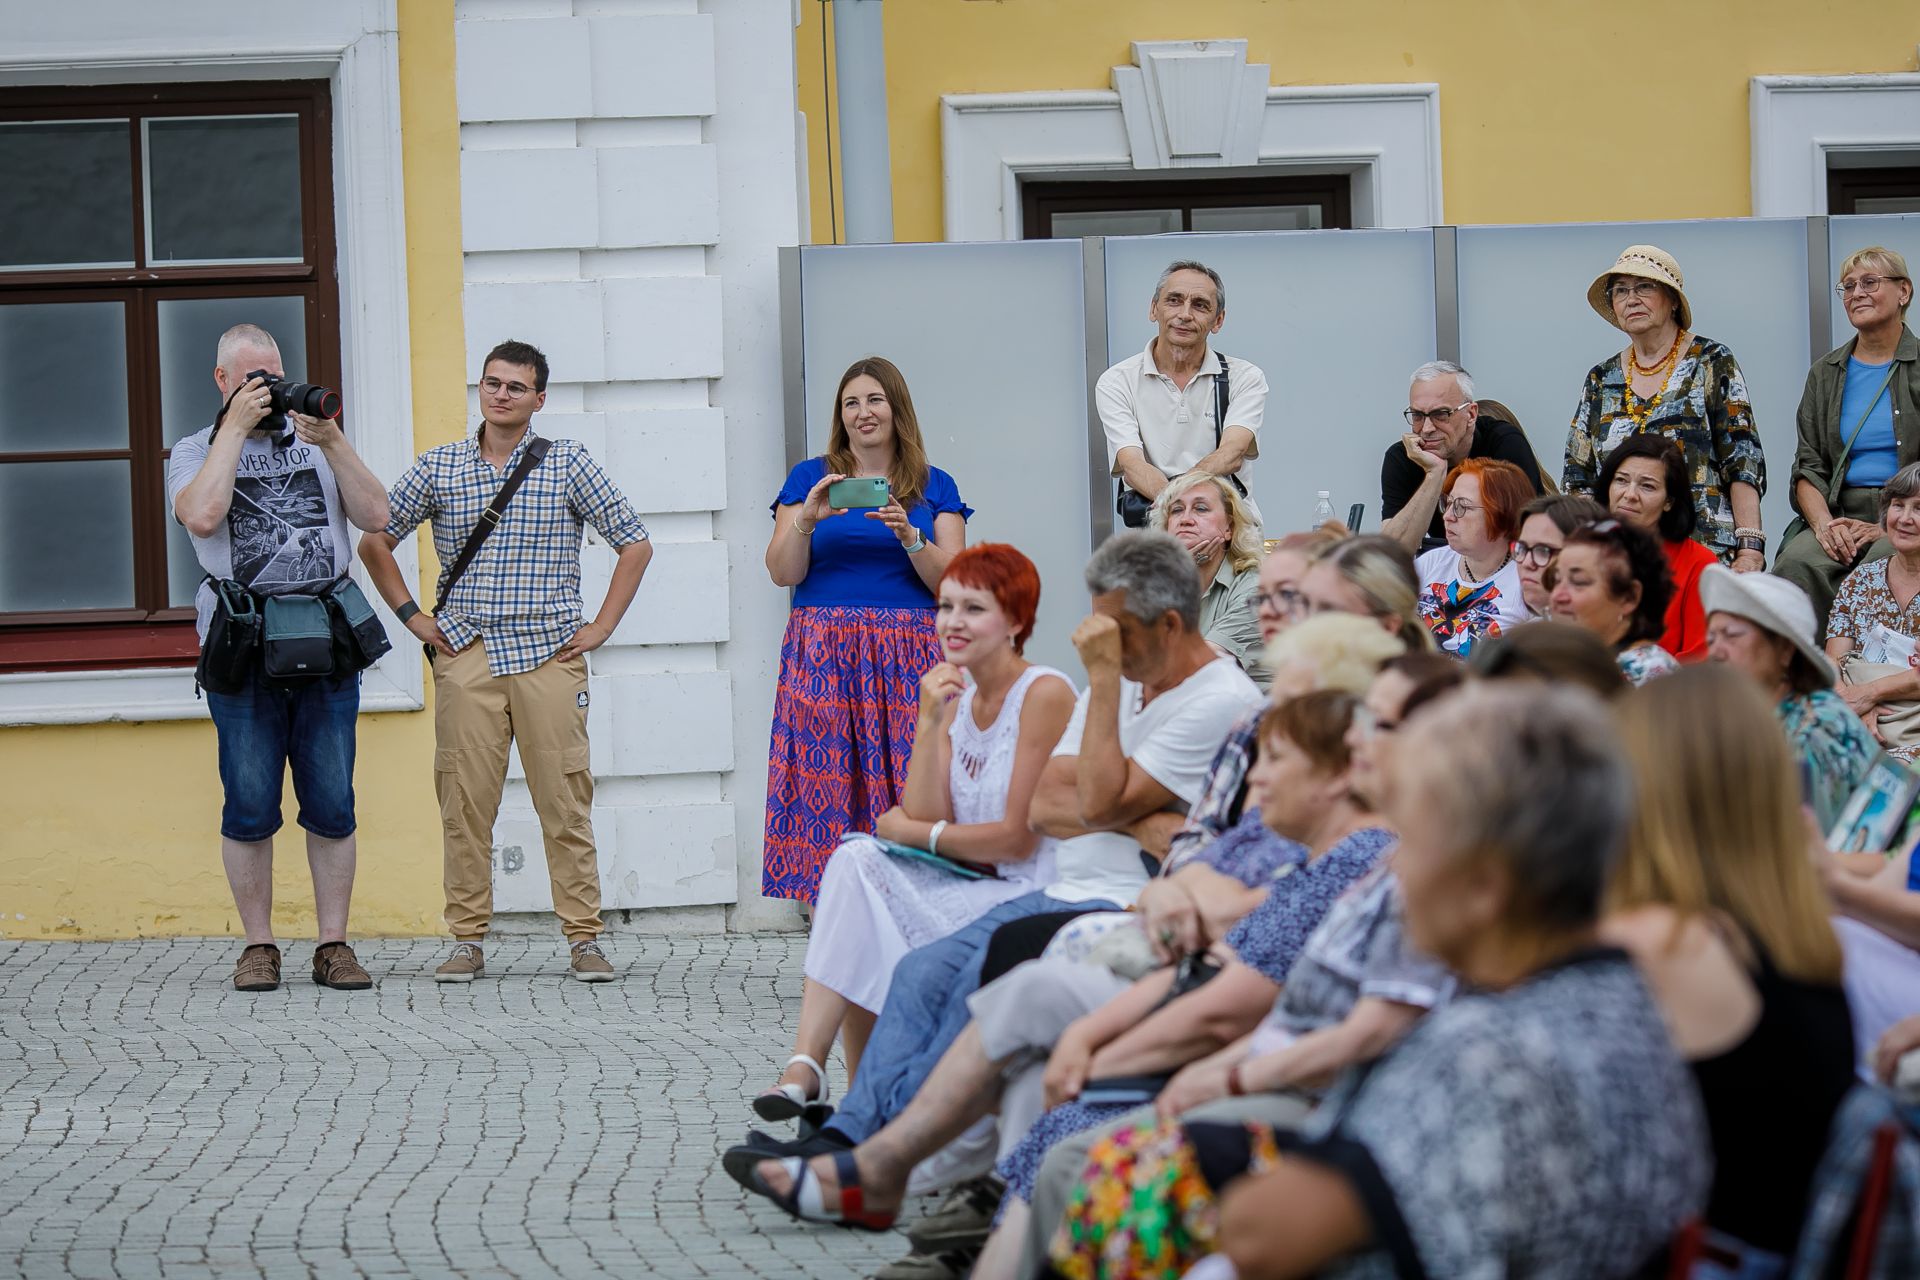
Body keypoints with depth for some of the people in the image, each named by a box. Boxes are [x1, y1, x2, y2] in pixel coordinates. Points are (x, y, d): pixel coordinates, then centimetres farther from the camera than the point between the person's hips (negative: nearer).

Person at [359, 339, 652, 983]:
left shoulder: (568, 462, 5)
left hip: (551, 654, -1)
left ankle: (584, 938, 2)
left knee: (565, 798, -3)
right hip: (466, 655, 1)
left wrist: (602, 626, 2)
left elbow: (635, 544, 8)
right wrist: (412, 616, 9)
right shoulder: (438, 467, 9)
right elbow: (374, 540, 18)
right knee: (465, 801, -1)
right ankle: (468, 941, 5)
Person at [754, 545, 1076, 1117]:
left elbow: (1018, 837, -13)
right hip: (969, 886, 7)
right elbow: (924, 817, 1)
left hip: (1030, 897, -7)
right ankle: (806, 1065, -26)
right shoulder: (956, 697, 13)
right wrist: (929, 723, -8)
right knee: (856, 860, -19)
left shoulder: (1045, 693, -10)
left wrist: (916, 833, -4)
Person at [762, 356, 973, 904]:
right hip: (825, 654, 0)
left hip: (908, 657, 0)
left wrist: (907, 534, -12)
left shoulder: (935, 488, 13)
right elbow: (783, 572, 4)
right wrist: (807, 518, -13)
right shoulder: (809, 477, 12)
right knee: (828, 790, -9)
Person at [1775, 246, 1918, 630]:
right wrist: (1824, 525, -9)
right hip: (1840, 515, 3)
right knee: (1797, 562, -31)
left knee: (1882, 564, -37)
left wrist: (1886, 527, -14)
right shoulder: (1825, 373, 19)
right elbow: (1808, 466, 12)